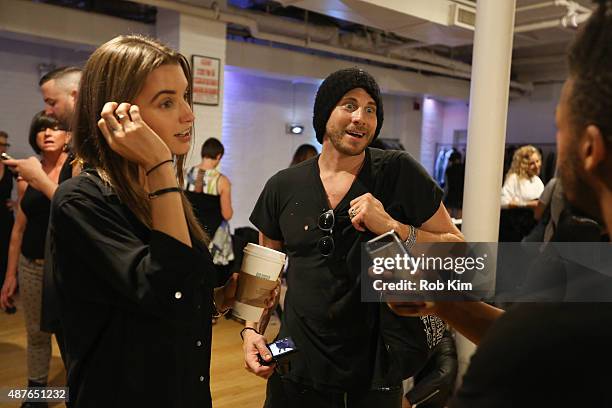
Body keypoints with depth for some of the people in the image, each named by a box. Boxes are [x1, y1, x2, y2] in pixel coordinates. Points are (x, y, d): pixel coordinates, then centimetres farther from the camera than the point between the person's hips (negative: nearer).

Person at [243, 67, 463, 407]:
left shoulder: (399, 172, -8)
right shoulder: (282, 187, -1)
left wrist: (393, 227, -21)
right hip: (298, 364, 2)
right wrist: (251, 329, -4)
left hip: (376, 368, -1)